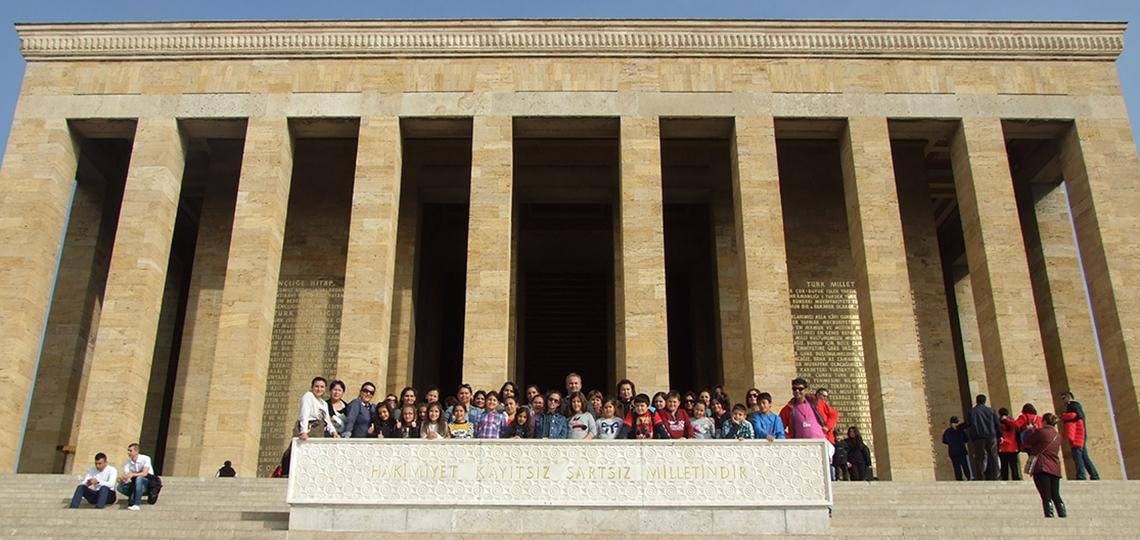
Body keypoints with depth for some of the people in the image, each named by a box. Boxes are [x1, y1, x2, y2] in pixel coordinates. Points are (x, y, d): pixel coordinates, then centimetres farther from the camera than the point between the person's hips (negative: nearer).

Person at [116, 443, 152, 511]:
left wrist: (132, 475, -38)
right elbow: (125, 476, -11)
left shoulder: (145, 459, -12)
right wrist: (121, 479, -35)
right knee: (120, 487, -20)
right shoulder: (128, 463, 1)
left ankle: (136, 505, -43)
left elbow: (144, 473, -24)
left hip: (148, 483, -5)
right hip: (136, 484, 5)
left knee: (139, 478, -38)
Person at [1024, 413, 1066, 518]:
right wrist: (1036, 430, 28)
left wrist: (1030, 430, 18)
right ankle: (1063, 516, 12)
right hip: (1055, 469, 7)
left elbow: (1027, 441, 2)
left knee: (1046, 496, -11)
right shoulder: (1058, 436, 14)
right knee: (1056, 495, 13)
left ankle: (1049, 517, -19)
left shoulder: (1041, 432, -8)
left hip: (1042, 468, -7)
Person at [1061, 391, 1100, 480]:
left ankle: (1081, 476, -23)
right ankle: (1094, 476, 6)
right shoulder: (1076, 405, 28)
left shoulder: (1072, 405, -2)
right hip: (1081, 435, 10)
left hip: (1077, 434, -10)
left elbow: (1077, 415, -16)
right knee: (1084, 456, 9)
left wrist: (1063, 416, -5)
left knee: (1077, 454, -15)